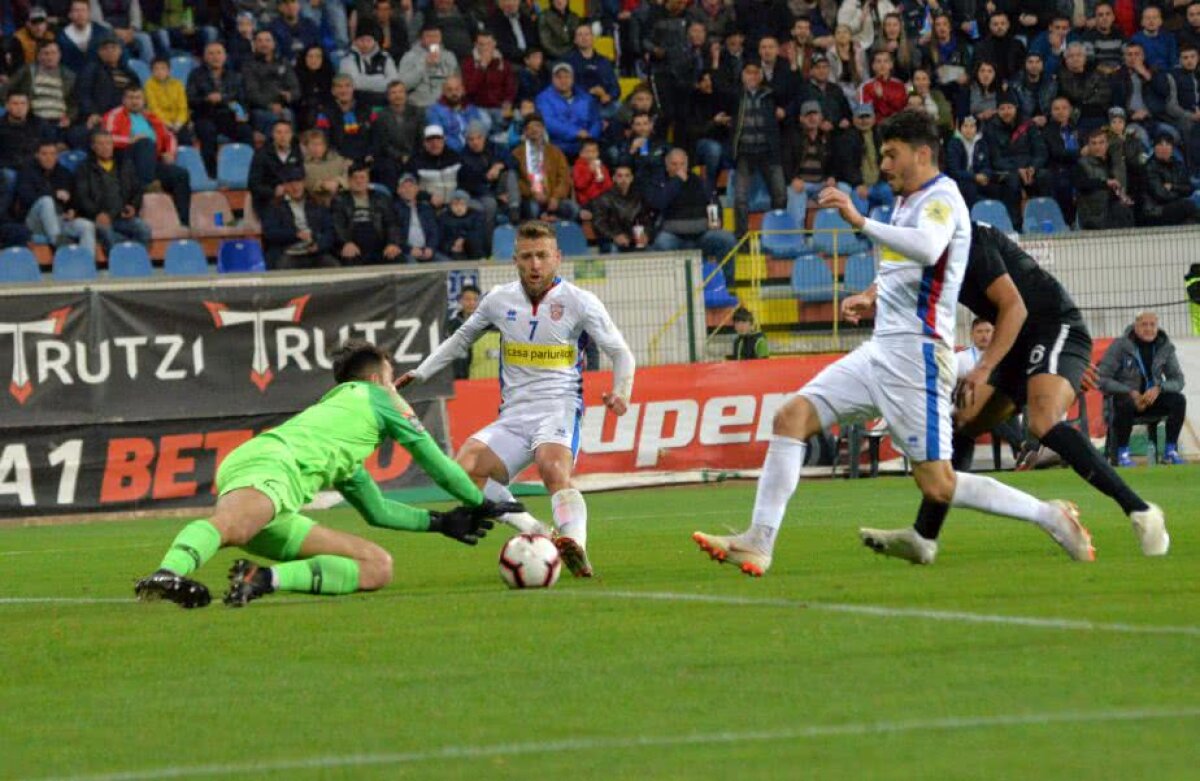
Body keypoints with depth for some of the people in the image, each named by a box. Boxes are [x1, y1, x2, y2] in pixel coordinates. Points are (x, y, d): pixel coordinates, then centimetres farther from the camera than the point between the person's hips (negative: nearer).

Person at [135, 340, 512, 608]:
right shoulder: (375, 397, 23)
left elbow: (377, 511, 51)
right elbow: (435, 463, 27)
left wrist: (440, 522, 54)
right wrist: (481, 503, 41)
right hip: (274, 463, -8)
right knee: (228, 526, -39)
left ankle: (264, 578, -16)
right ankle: (169, 573, -64)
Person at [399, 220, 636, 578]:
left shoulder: (579, 302, 0)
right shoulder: (500, 299, 12)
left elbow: (620, 353, 5)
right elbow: (461, 338, 29)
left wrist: (620, 394, -13)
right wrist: (419, 374, 25)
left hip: (559, 410, -5)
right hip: (513, 415, 5)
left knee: (553, 468, -37)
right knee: (465, 469, -22)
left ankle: (576, 548, -56)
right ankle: (533, 531, -27)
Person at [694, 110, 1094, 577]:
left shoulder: (941, 198, -10)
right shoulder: (907, 202, 19)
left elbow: (928, 249, -34)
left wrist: (861, 221, -35)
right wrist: (873, 298, 19)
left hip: (915, 354, -9)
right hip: (881, 350, 9)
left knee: (937, 486, -11)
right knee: (791, 417, -5)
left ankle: (1050, 517, 4)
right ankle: (758, 543, -10)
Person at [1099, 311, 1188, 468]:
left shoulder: (1166, 347, 0)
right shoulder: (1120, 346, -10)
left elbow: (1178, 380, 0)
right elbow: (1102, 380, -12)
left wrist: (1159, 389, -22)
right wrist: (1131, 393, -23)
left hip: (1152, 397, 4)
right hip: (1126, 395, -4)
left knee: (1179, 399, -23)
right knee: (1125, 404, -38)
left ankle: (1170, 451, -15)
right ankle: (1122, 453, -24)